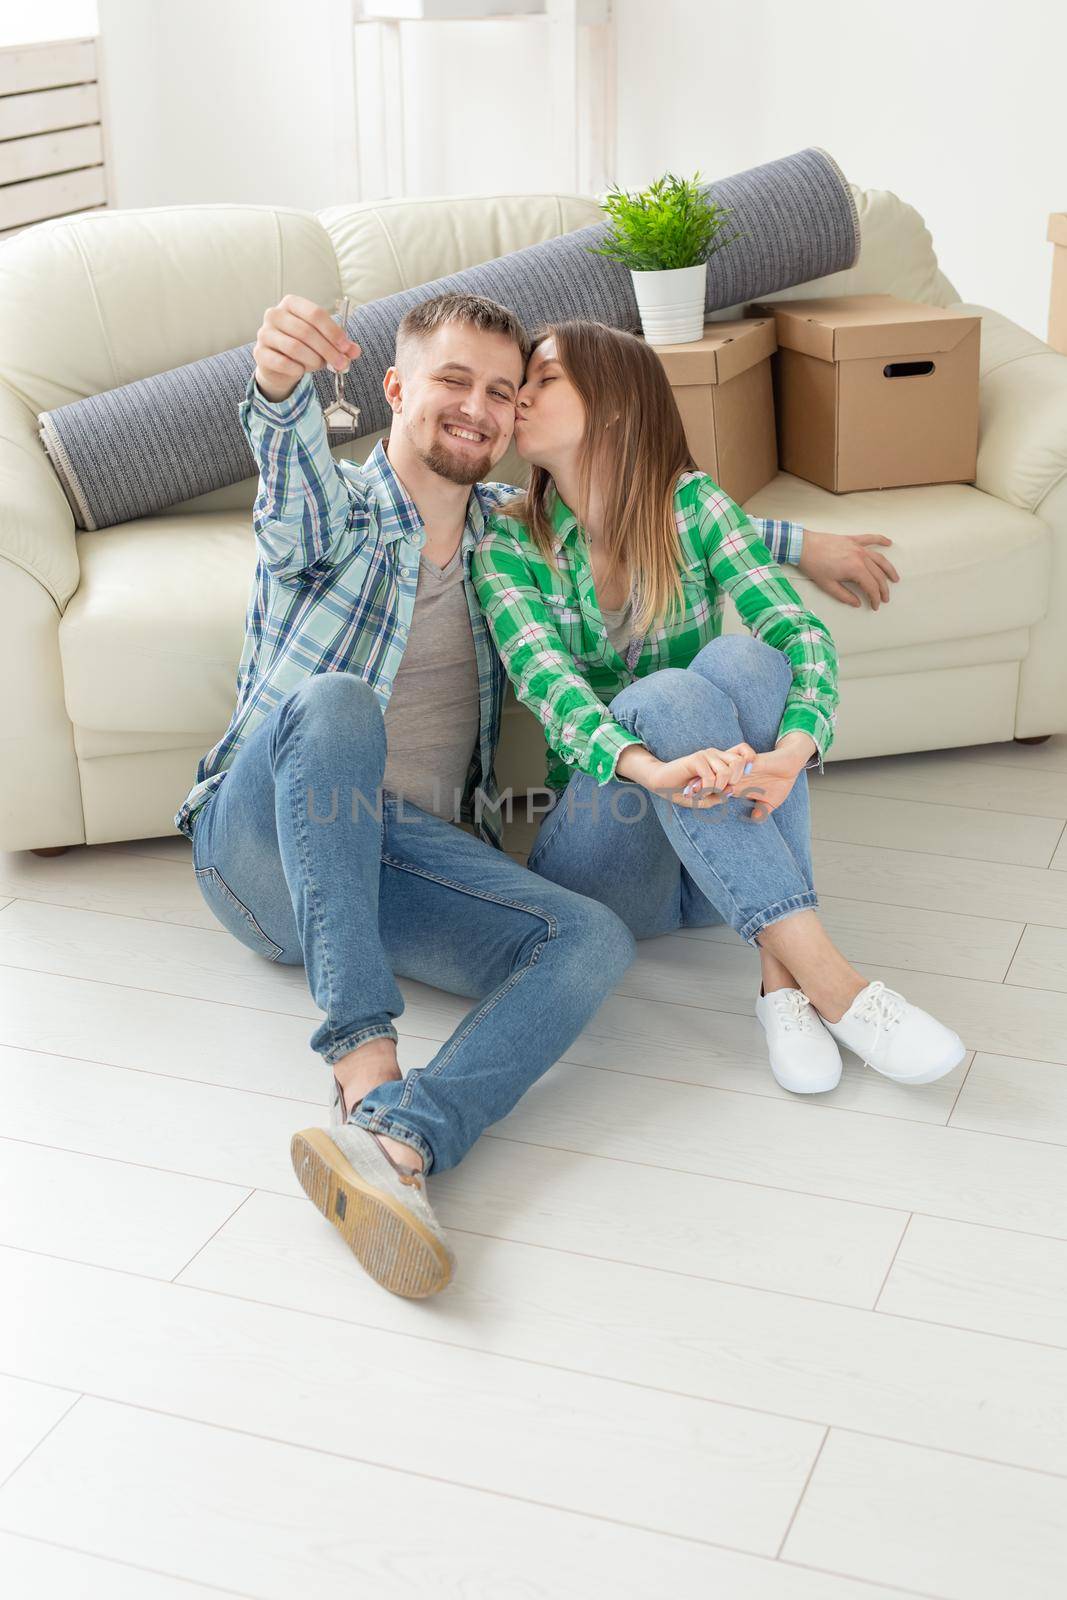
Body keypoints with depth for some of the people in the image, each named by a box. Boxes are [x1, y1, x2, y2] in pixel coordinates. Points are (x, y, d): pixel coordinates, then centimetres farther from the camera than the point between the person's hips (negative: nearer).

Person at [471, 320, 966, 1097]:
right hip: (602, 849, -1)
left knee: (740, 656, -26)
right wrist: (650, 769, -42)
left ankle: (782, 975, -33)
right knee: (663, 694, -30)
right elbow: (547, 681, -20)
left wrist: (792, 750, -36)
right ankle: (826, 978, -39)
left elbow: (802, 631, -13)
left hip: (726, 847, 1)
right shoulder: (508, 543, -1)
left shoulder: (693, 504, 1)